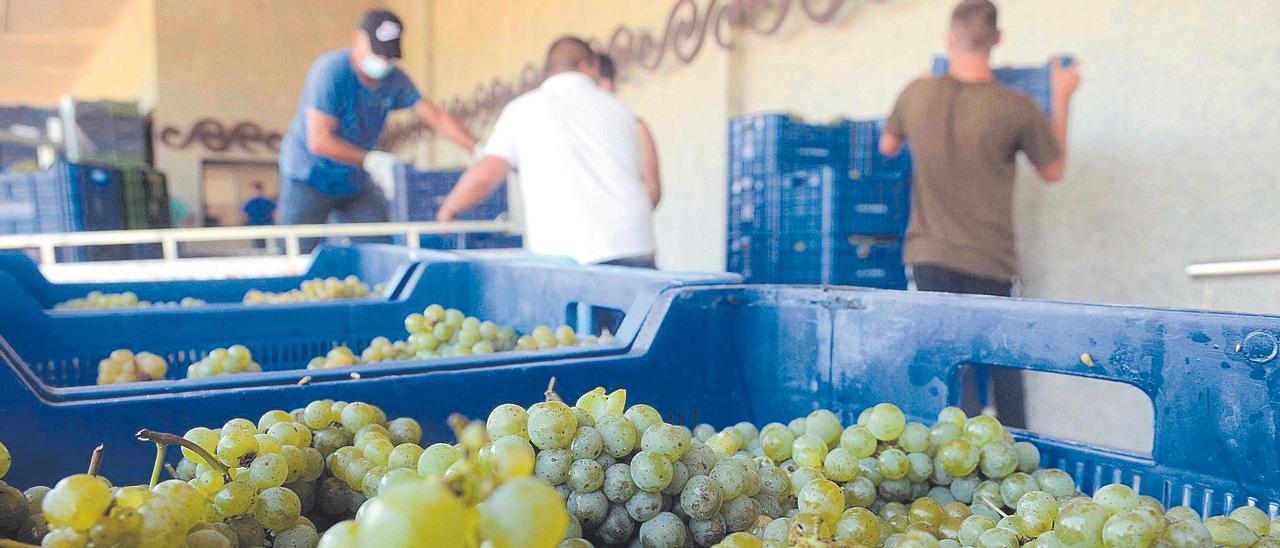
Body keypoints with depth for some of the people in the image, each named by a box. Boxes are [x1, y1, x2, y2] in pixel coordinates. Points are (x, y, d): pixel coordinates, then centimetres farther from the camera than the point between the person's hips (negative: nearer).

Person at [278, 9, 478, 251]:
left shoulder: (394, 80, -5)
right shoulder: (330, 73, -21)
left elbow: (437, 118, -8)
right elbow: (319, 142, -25)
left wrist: (479, 149, -20)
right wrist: (370, 160, -29)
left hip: (356, 182, 5)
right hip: (308, 181, -5)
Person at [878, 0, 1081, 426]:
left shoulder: (915, 95, -2)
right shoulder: (1017, 108, -11)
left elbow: (888, 147, 18)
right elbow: (1054, 171, 6)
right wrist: (1061, 100, 15)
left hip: (929, 254, 2)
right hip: (989, 263, -2)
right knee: (1004, 363, 11)